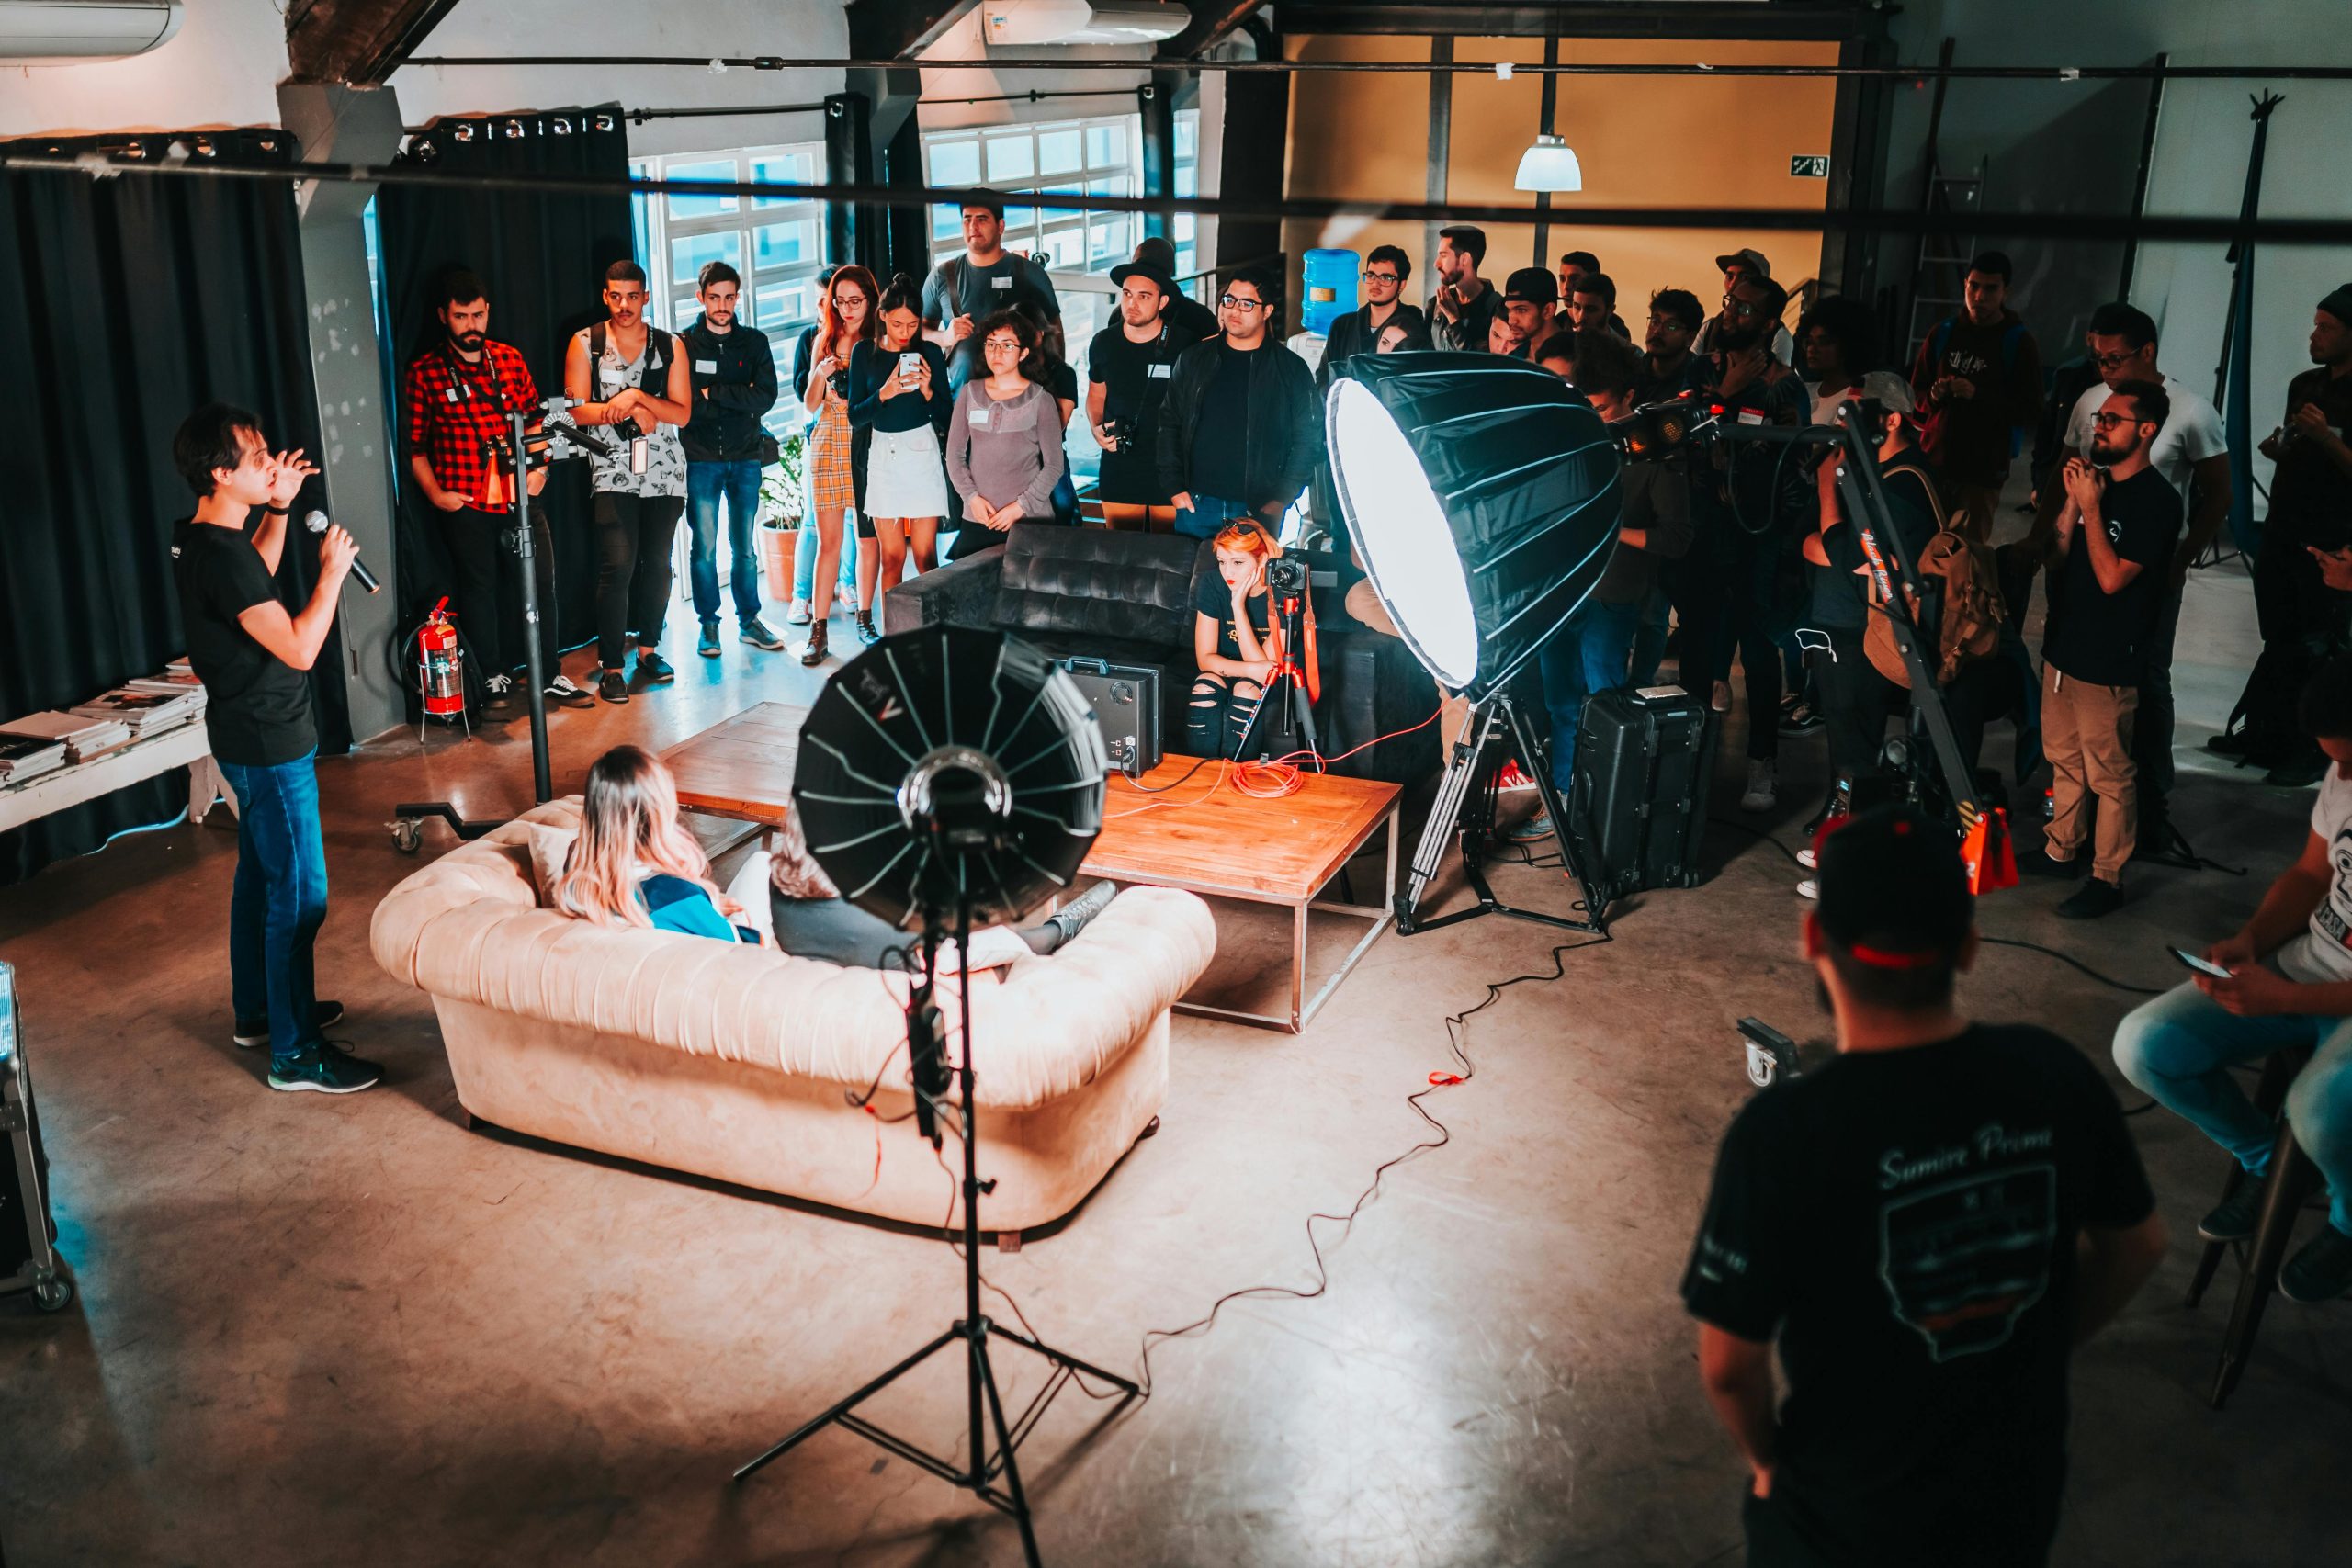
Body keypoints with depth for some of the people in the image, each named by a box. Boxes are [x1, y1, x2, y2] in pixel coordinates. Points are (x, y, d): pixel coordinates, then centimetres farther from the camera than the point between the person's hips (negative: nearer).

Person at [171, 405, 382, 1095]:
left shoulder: (198, 538, 4)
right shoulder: (221, 555, -26)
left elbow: (258, 578, 26)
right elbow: (299, 648, -28)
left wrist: (278, 509, 15)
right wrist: (332, 570, -16)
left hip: (247, 738, 11)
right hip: (270, 746, -11)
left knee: (260, 876, 22)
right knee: (300, 895, -4)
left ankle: (258, 1009, 37)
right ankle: (295, 1053, 3)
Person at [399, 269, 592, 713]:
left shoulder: (510, 359, 9)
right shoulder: (423, 372, -1)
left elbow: (534, 418, 16)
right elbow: (415, 445, 1)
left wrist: (538, 467, 2)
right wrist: (434, 493, -8)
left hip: (519, 497, 3)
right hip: (465, 504, -3)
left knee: (540, 582, 2)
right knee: (479, 588, 6)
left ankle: (551, 675, 14)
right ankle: (494, 677, 20)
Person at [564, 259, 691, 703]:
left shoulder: (669, 347, 6)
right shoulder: (585, 343, 3)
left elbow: (682, 414, 0)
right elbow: (577, 411, -3)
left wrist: (637, 396, -14)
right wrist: (631, 411, -12)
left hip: (665, 470, 3)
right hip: (613, 471, -2)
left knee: (656, 563, 7)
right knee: (617, 566, -11)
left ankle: (648, 649, 23)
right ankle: (610, 666, -6)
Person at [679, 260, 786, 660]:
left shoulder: (754, 342, 8)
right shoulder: (684, 344, 2)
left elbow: (766, 397, -5)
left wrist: (714, 394, -13)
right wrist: (738, 402, -11)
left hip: (745, 458, 2)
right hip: (700, 460, -2)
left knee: (745, 548, 8)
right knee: (704, 548, 0)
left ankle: (749, 621, 18)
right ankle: (708, 624, 10)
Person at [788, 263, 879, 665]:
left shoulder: (878, 341, 4)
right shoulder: (818, 339, 10)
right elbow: (809, 405, 9)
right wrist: (819, 373, -8)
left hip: (868, 443, -1)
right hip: (828, 443, 1)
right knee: (828, 540, -1)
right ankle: (818, 631, 0)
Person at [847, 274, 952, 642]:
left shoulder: (930, 353, 1)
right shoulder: (865, 353, 3)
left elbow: (945, 418, 2)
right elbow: (855, 417, 0)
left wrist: (927, 391, -16)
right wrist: (884, 394, -16)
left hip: (923, 451, -1)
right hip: (882, 455, 1)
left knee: (925, 554, -4)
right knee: (891, 555, 0)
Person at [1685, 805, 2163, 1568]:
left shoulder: (1781, 1134, -29)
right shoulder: (2056, 1074, -16)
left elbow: (1729, 1365, -20)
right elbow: (2136, 1247, 1)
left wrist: (1766, 1458, 0)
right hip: (2022, 1491, 4)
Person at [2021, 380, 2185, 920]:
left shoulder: (2157, 501, -15)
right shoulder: (2097, 480, 8)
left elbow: (2112, 577, -20)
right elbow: (2059, 555, 8)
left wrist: (2090, 507, -17)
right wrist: (2071, 501, -5)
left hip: (2107, 663, -8)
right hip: (2063, 647, 8)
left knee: (2110, 775, 1)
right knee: (2064, 758, 20)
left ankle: (2107, 877, 9)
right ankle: (2061, 850, 34)